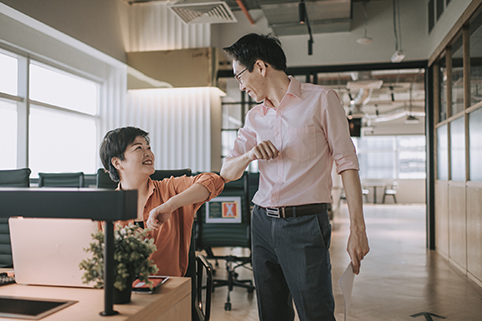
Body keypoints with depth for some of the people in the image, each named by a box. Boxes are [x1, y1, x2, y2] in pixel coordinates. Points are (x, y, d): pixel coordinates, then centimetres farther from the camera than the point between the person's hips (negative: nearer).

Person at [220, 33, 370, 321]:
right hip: (263, 223, 6)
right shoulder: (255, 117, 14)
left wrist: (357, 229, -12)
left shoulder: (320, 99, -2)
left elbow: (347, 163, -6)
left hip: (305, 224, -5)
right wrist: (249, 155, -10)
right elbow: (227, 173, 13)